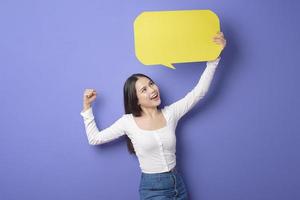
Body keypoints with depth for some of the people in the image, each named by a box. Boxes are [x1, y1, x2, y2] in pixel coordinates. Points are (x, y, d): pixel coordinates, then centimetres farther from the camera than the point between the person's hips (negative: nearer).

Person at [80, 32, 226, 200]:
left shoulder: (170, 113, -2)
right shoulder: (128, 122, -6)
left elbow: (199, 91, -4)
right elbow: (94, 138, -2)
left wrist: (215, 56, -9)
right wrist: (87, 107, -6)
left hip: (178, 183, 3)